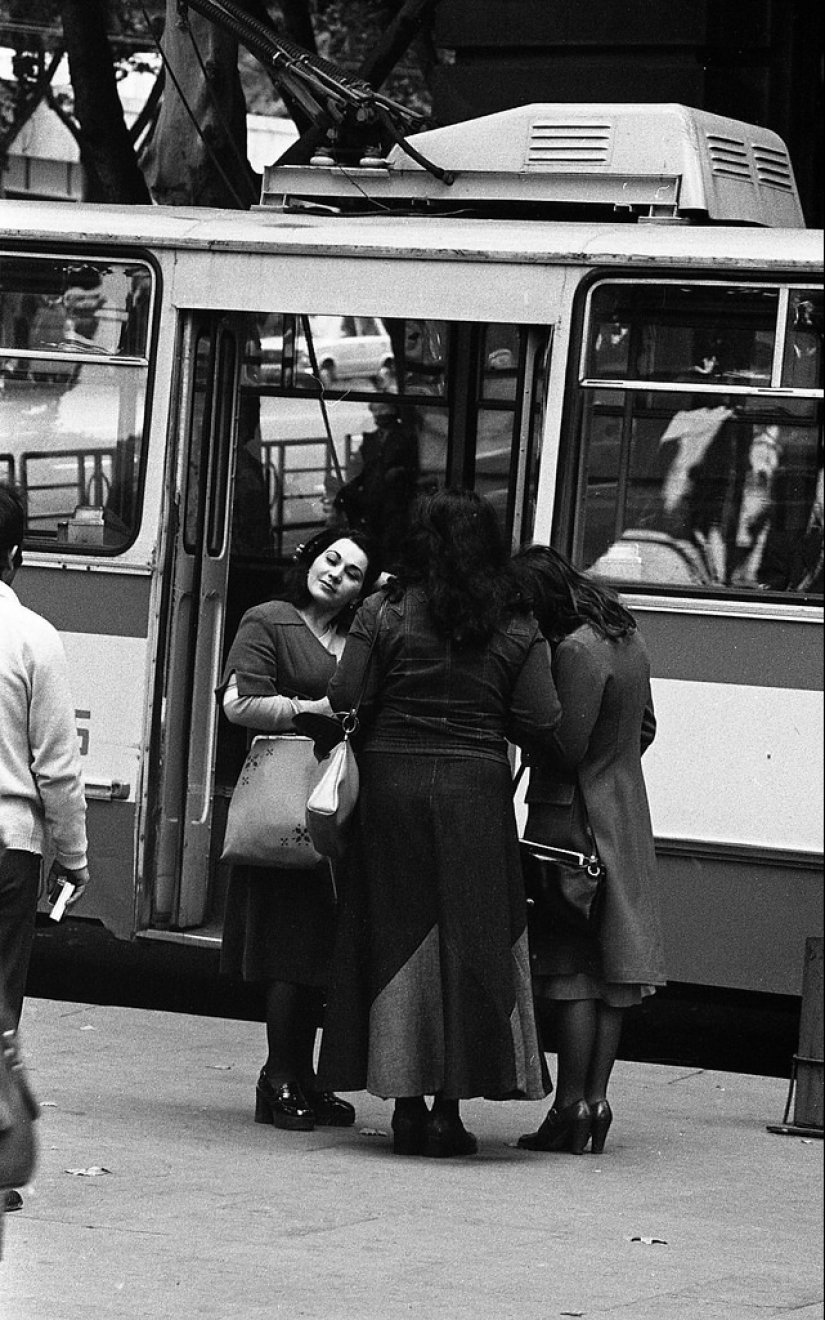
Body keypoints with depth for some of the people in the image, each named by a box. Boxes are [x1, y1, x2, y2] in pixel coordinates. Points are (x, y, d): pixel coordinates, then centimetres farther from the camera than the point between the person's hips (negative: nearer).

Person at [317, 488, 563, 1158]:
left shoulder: (385, 612, -4)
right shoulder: (517, 628, -1)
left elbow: (343, 698, -8)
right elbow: (541, 723, -5)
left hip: (392, 781, 0)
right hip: (475, 791, 0)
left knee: (395, 935, 7)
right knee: (469, 943, 5)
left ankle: (406, 1100, 6)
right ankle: (450, 1108, 3)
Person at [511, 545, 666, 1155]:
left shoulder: (576, 651, -21)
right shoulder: (627, 636, 7)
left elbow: (565, 747, -21)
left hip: (574, 818, -9)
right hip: (625, 817, 9)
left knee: (571, 970, -4)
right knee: (610, 967, 9)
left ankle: (572, 1105, -3)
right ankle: (596, 1099, 12)